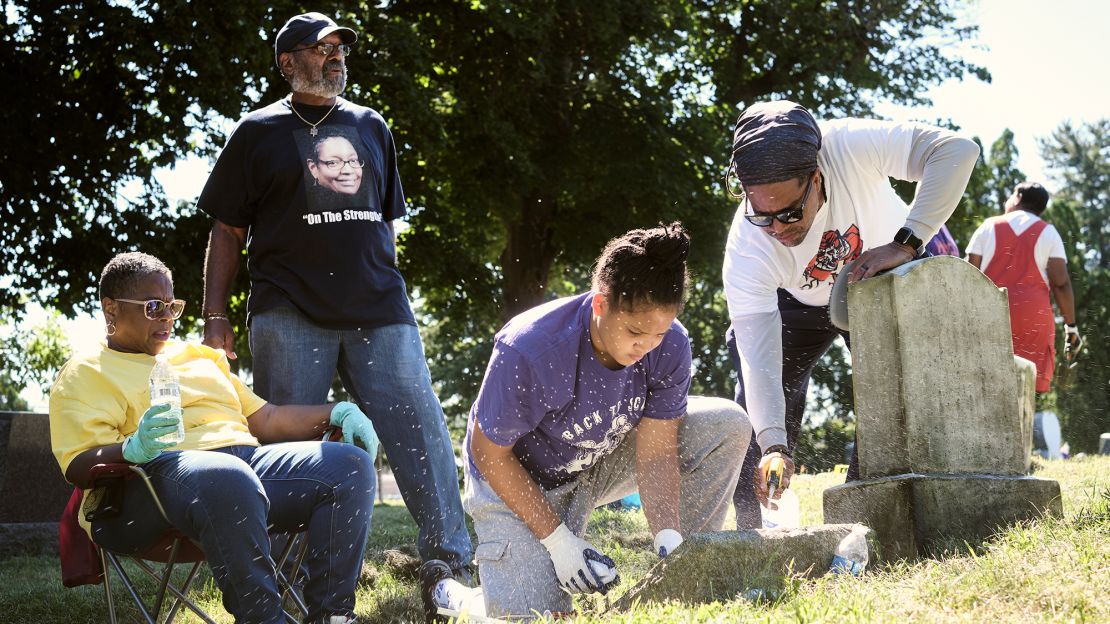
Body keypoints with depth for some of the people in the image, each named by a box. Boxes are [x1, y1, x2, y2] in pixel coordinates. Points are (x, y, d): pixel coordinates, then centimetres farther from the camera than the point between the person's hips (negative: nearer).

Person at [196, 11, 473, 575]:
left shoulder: (371, 127, 19)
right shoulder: (257, 133, 10)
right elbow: (227, 232, 8)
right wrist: (215, 317, 0)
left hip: (378, 314, 3)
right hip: (290, 313, -3)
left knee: (420, 429, -5)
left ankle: (450, 559, 0)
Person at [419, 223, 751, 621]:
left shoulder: (670, 345, -21)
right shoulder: (528, 352, -34)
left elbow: (656, 452, -15)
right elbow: (490, 455, -22)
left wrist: (669, 538, -31)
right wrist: (559, 540, -24)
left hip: (603, 460, 5)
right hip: (518, 480, -5)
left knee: (729, 426, -14)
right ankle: (444, 590, 14)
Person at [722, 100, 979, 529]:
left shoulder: (849, 147, -42)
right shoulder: (746, 251, -37)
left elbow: (958, 151, -47)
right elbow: (759, 361, -38)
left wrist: (905, 244, -54)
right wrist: (772, 446, -51)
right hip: (801, 300, 0)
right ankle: (751, 528, -3)